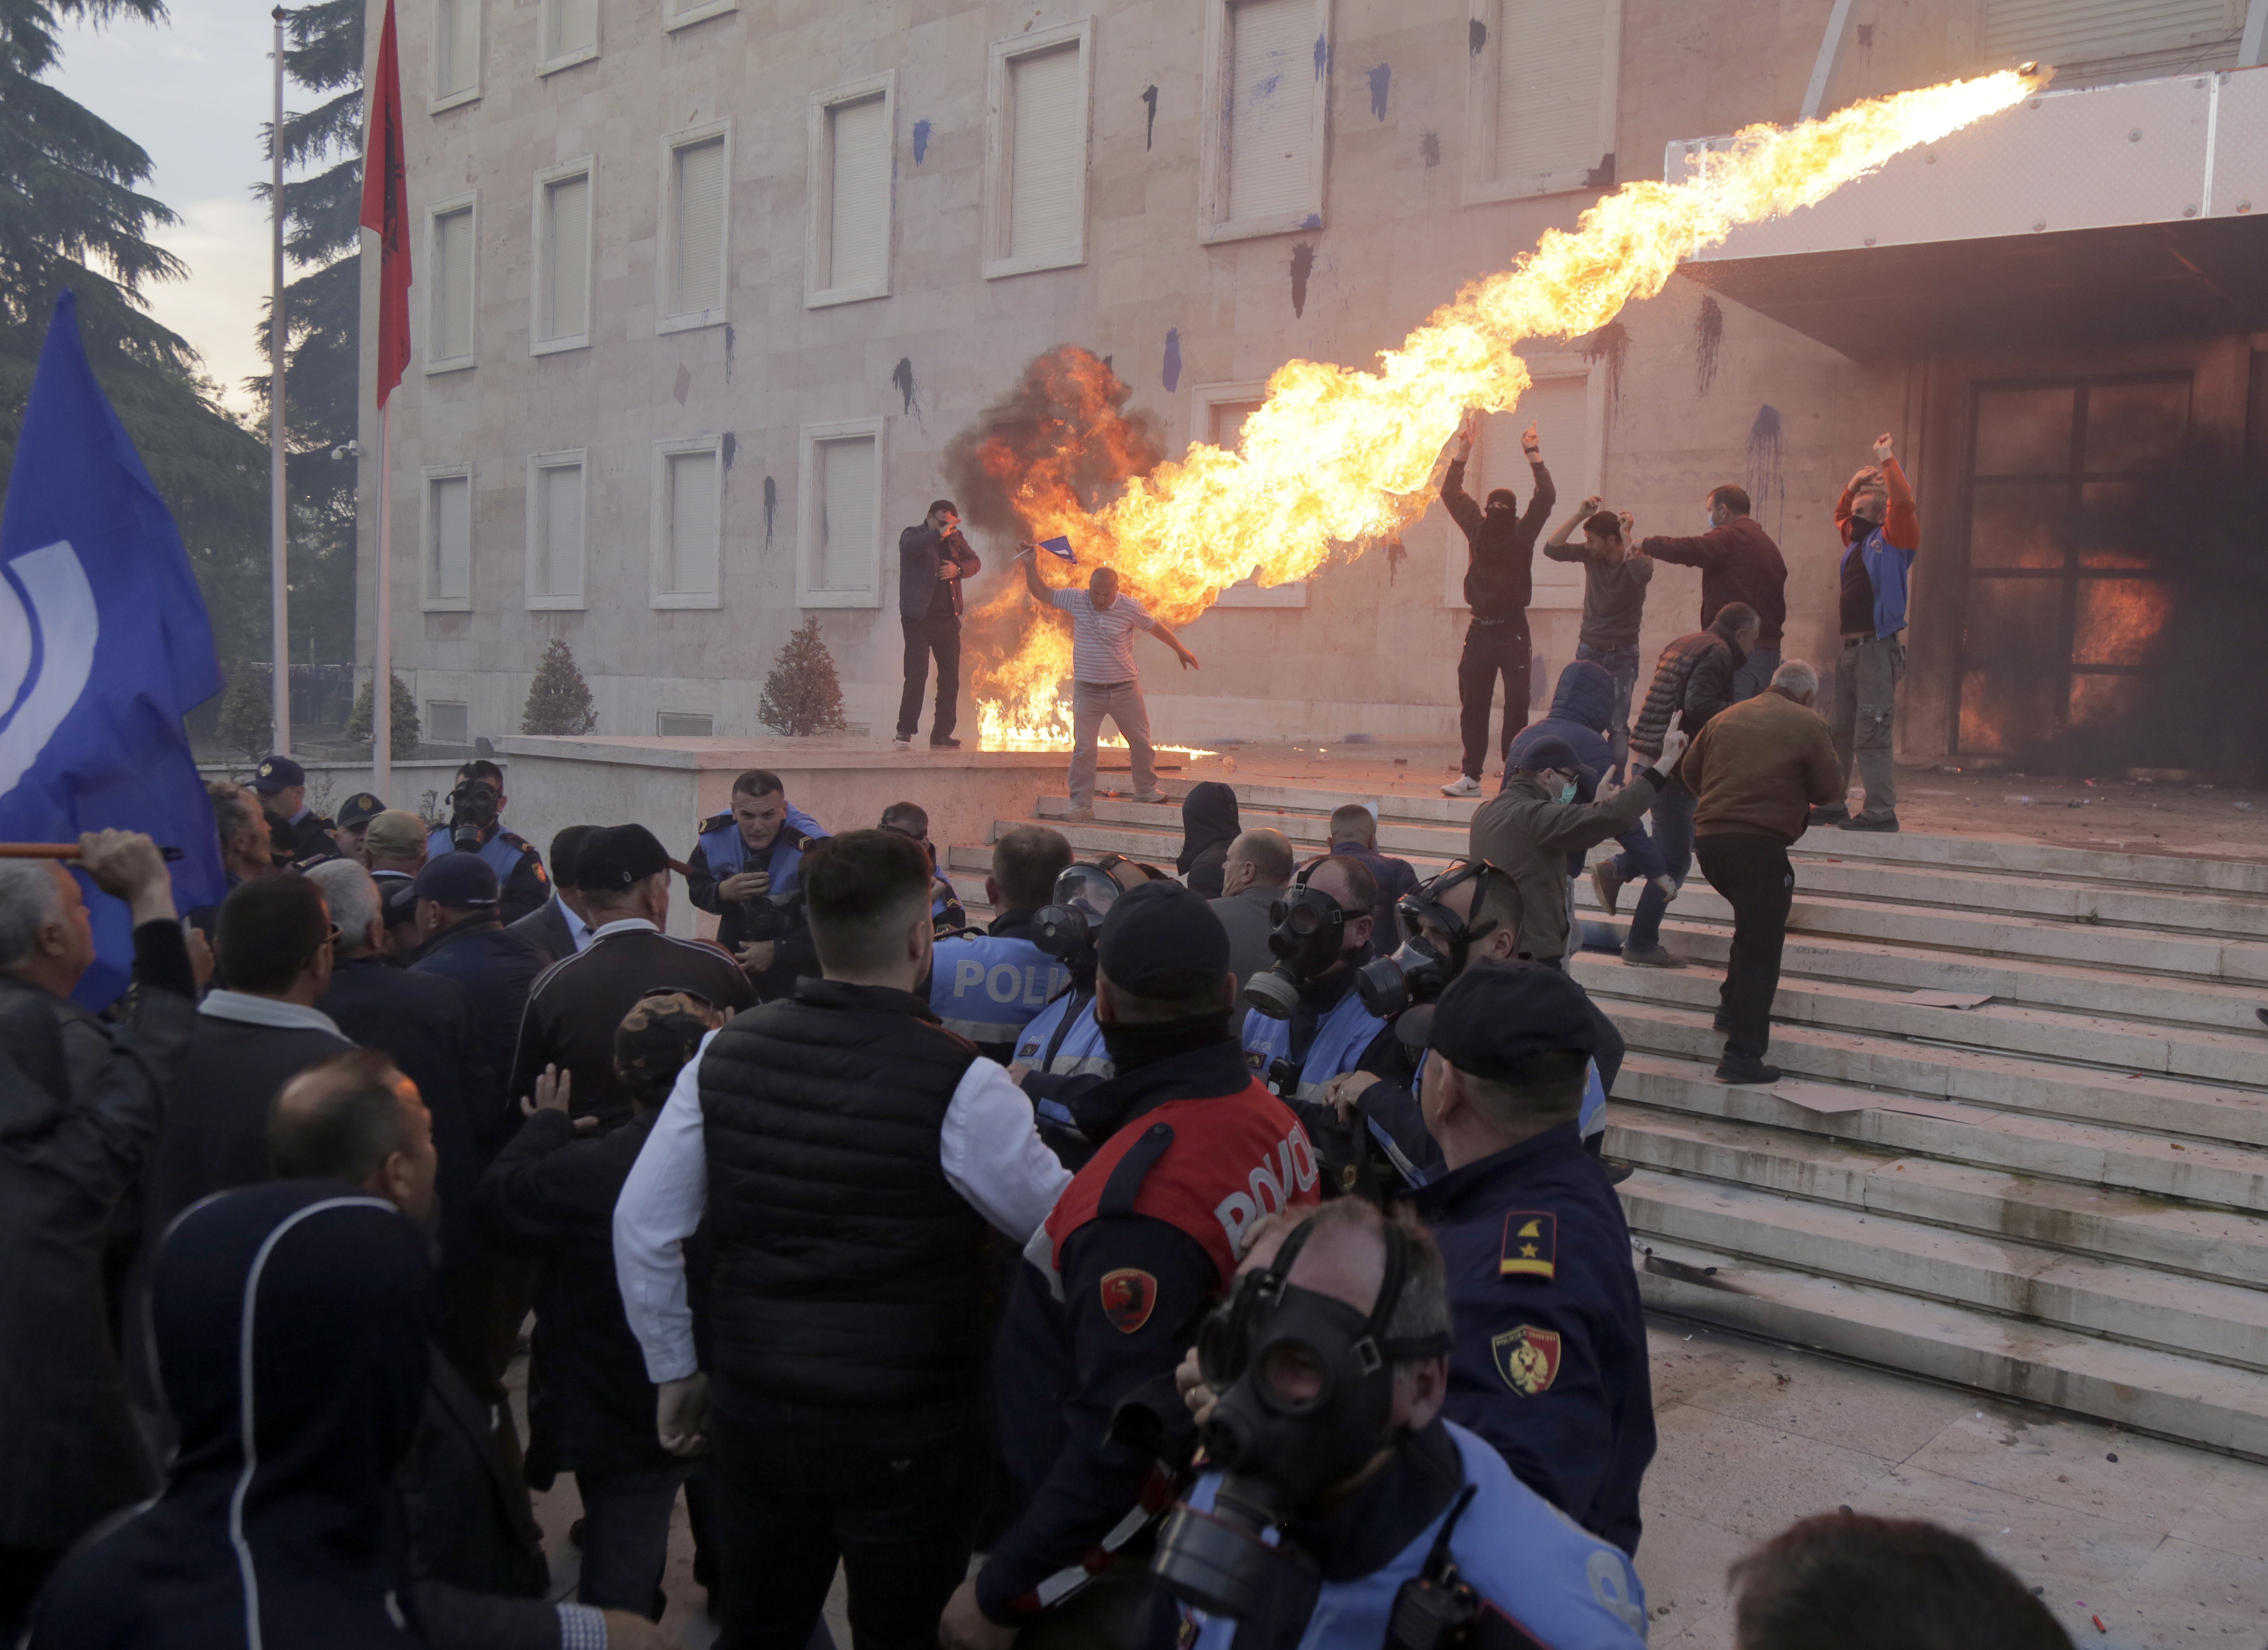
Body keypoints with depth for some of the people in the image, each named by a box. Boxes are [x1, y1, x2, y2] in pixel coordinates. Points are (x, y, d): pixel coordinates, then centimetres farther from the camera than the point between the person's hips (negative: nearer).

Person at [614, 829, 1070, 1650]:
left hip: (752, 1417, 4)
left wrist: (676, 1371, 12)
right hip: (907, 1435, -4)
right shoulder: (960, 1083, -20)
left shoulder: (725, 1053, -5)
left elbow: (642, 1225, 1)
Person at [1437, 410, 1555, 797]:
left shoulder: (1523, 533, 0)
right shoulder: (1477, 529, 9)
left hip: (1512, 631, -4)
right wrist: (1463, 449, 8)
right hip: (1481, 630, 4)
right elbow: (1451, 494, 13)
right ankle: (1471, 776, 11)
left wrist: (1534, 456, -12)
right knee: (1472, 706, 5)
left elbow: (1546, 498, -11)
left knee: (1516, 706, -5)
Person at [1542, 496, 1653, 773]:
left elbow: (1643, 574, -32)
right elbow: (1552, 549, -10)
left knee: (1617, 727, -6)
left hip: (1622, 655, -3)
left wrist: (1627, 535, -25)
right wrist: (1580, 515, -15)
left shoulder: (1636, 557, -9)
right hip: (1589, 650, 3)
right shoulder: (1591, 554, 1)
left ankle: (1614, 786, -2)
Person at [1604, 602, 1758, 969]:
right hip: (1676, 763, -10)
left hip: (1655, 756, 10)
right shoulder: (1718, 653, -11)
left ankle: (1615, 871, 10)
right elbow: (1698, 704, -24)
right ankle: (1641, 945, 3)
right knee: (1674, 861, -1)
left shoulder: (1684, 645, 18)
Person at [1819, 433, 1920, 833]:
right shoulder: (1856, 542, 19)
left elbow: (1904, 502, -20)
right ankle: (1833, 805, 19)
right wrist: (1857, 482, 23)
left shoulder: (1893, 539, -3)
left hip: (1878, 647, -9)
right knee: (1841, 732, 12)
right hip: (1850, 647, 9)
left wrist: (1887, 460, -10)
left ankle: (1882, 811, -10)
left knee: (1871, 734, -12)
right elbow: (1840, 512, 38)